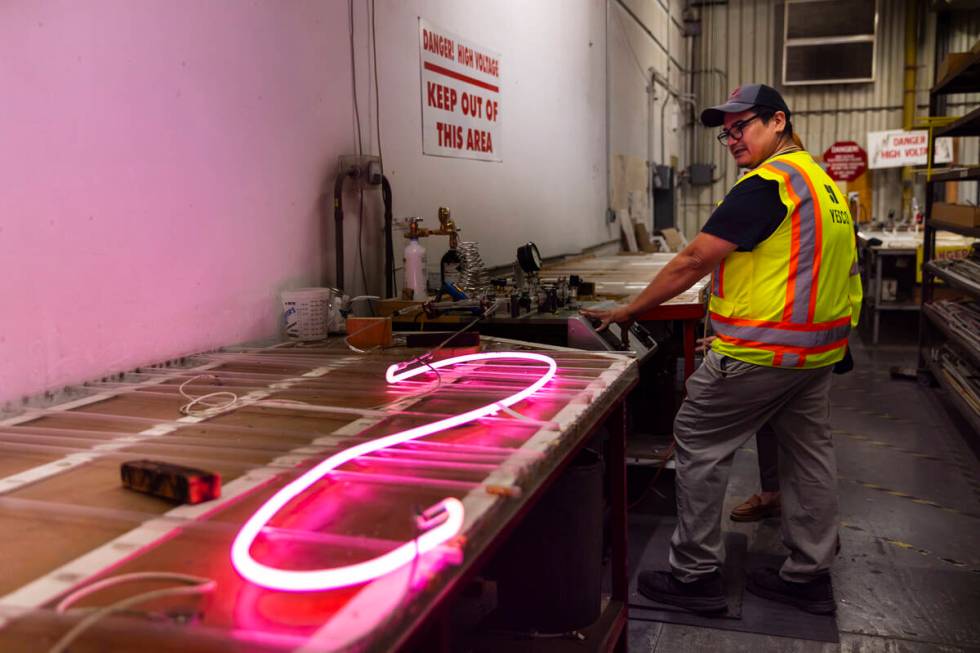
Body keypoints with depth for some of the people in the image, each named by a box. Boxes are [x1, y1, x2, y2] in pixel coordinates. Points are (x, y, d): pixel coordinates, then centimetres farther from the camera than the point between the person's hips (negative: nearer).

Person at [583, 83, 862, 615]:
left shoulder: (767, 184, -16)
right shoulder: (825, 182, 14)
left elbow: (694, 261, -17)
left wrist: (628, 311, -9)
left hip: (763, 352, -10)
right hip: (818, 349, 10)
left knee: (699, 444, 1)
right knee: (808, 451, 15)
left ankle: (695, 576, 8)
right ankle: (808, 575, 27)